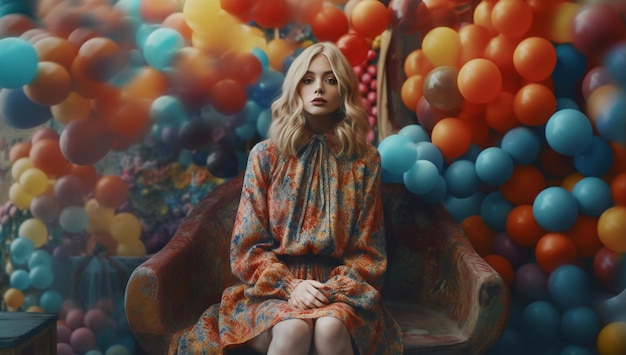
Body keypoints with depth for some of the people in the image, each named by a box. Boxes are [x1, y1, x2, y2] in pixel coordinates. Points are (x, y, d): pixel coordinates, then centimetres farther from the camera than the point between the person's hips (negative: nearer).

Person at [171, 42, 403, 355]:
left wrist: (335, 289, -13)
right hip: (274, 288, 0)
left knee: (330, 328, -33)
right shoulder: (265, 155, 2)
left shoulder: (365, 160, 4)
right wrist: (290, 285, -15)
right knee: (294, 329, -33)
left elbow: (367, 250, 5)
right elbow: (248, 245, 1)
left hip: (340, 289, 1)